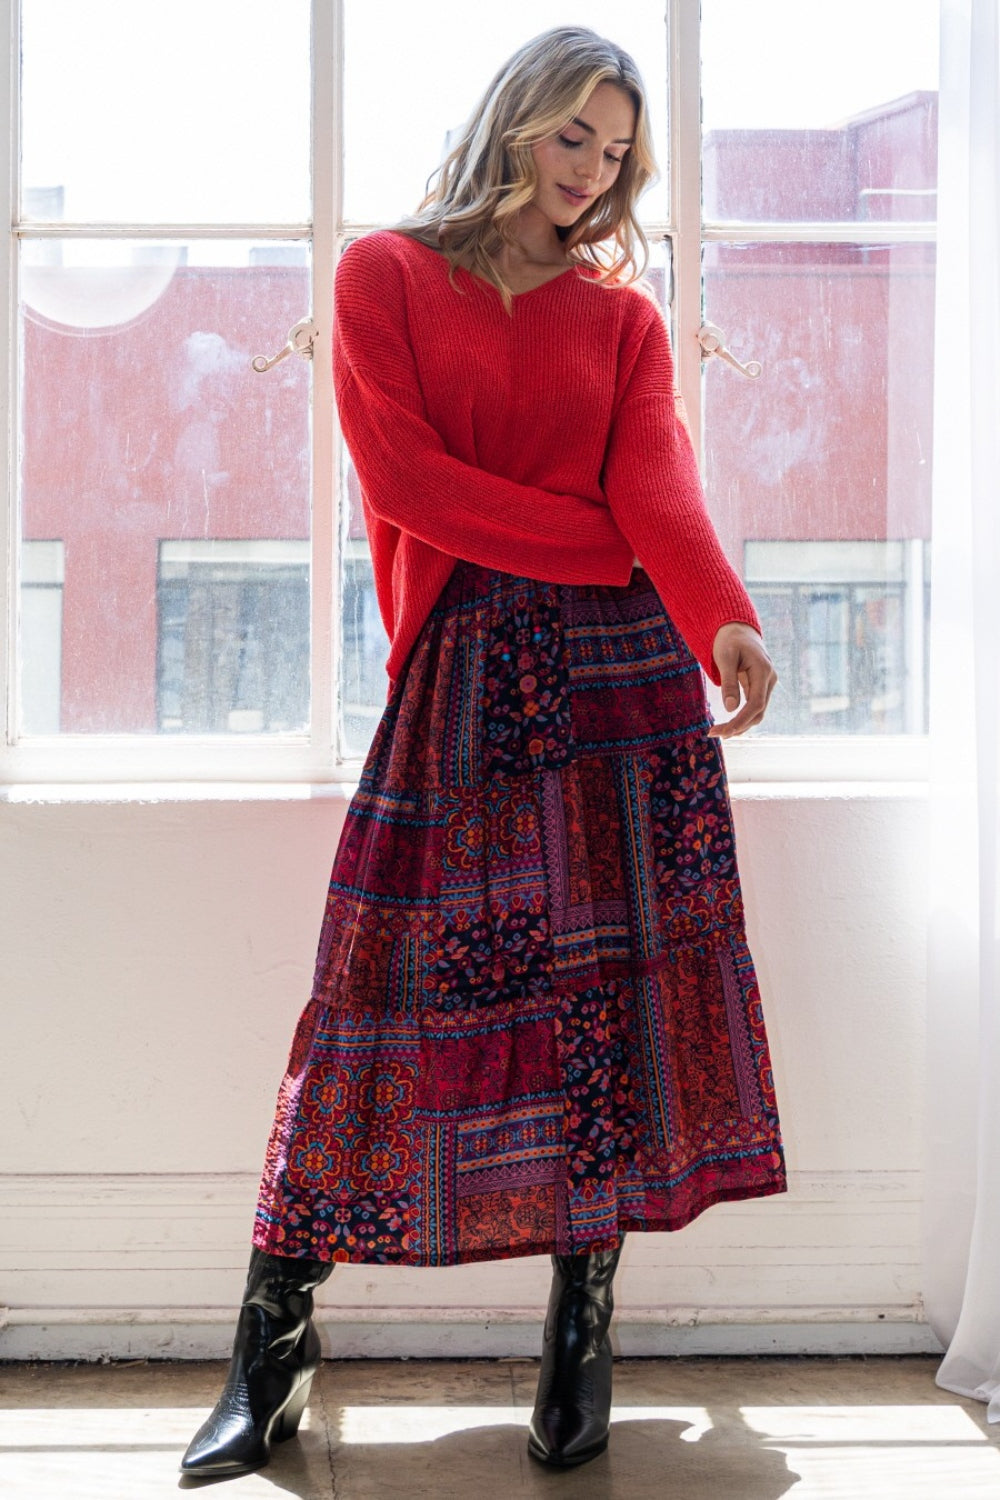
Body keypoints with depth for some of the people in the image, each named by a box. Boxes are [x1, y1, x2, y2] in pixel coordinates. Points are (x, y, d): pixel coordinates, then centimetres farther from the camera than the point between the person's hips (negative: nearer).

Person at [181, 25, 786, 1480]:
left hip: (623, 668, 2)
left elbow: (659, 490, -3)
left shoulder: (625, 316, 14)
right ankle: (273, 1350, 4)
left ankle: (584, 1322, 10)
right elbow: (399, 469, -5)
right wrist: (602, 545, -6)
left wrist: (726, 618, -24)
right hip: (457, 672, -2)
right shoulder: (384, 274, 9)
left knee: (609, 981, -1)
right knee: (386, 984, -4)